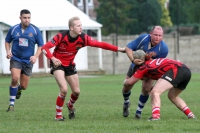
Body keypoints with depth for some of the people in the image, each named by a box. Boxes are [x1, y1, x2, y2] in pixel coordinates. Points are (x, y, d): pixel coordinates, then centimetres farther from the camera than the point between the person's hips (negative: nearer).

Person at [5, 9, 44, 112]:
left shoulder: (35, 30, -5)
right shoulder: (13, 29, -2)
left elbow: (41, 45, 2)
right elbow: (7, 41, 14)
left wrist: (36, 56, -12)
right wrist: (8, 51, -4)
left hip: (28, 61, 1)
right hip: (15, 59, -1)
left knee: (24, 86, 4)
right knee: (15, 78, -23)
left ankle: (18, 89, 44)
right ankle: (11, 104, -12)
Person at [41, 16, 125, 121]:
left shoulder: (83, 38, -14)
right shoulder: (61, 37, -24)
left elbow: (100, 44, -12)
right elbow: (45, 48, -23)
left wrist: (118, 49, -17)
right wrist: (53, 58, -39)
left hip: (70, 65, 5)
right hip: (58, 64, -5)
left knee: (76, 92, 5)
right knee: (64, 89, -21)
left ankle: (70, 105, 40)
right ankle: (58, 114, -3)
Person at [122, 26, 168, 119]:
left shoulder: (164, 48, -31)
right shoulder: (143, 38, -32)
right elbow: (128, 48, -26)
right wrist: (133, 60, -42)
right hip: (136, 66, 1)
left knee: (146, 89, -13)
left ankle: (139, 110, 13)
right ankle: (126, 103, 37)